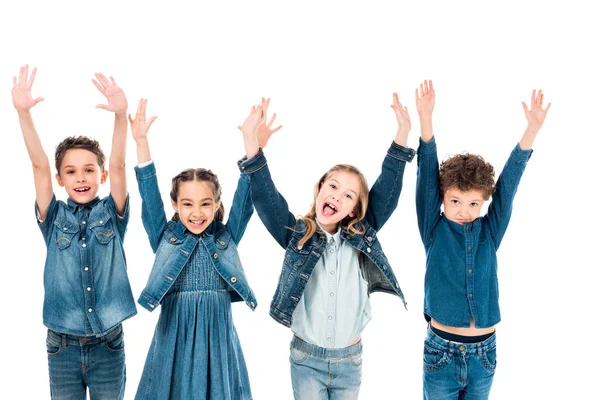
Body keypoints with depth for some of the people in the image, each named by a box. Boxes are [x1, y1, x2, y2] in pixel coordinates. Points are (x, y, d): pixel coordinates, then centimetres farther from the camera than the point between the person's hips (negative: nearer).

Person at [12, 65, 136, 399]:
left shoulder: (111, 215, 0)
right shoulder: (54, 218, 1)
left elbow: (119, 165, -15)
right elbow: (39, 166, -10)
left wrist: (121, 115, -30)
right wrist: (23, 112, -23)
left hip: (108, 345, 0)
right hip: (63, 346, 1)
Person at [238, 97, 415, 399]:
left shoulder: (361, 237, -3)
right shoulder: (296, 235, -6)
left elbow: (387, 192, -9)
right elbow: (266, 199, -18)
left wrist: (402, 136, -18)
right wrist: (252, 146, -31)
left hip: (349, 361, 2)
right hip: (306, 359, -1)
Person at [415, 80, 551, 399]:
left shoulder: (489, 232, 0)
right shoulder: (435, 231, -5)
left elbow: (509, 181, -5)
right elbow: (427, 175, -13)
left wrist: (533, 128, -13)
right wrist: (425, 120, -23)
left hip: (484, 353, 3)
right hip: (441, 351, -2)